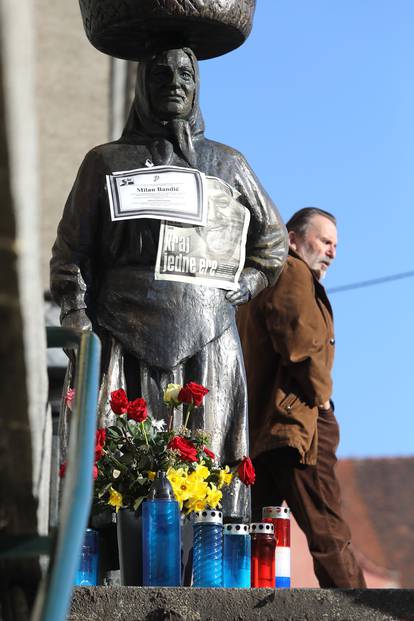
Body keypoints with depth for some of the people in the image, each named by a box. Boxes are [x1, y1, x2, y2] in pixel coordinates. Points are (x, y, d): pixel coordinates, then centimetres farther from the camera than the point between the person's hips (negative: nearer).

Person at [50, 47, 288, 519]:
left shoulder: (228, 164, 16)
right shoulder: (107, 162, 13)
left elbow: (272, 238, 26)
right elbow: (71, 252, 9)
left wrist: (240, 288, 11)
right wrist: (78, 331, -2)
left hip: (207, 340, 1)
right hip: (126, 338, -1)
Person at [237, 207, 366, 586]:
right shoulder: (293, 274, -3)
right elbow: (303, 343, -17)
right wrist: (321, 395, -5)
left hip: (256, 427, 10)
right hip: (296, 421, -10)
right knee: (329, 534, -12)